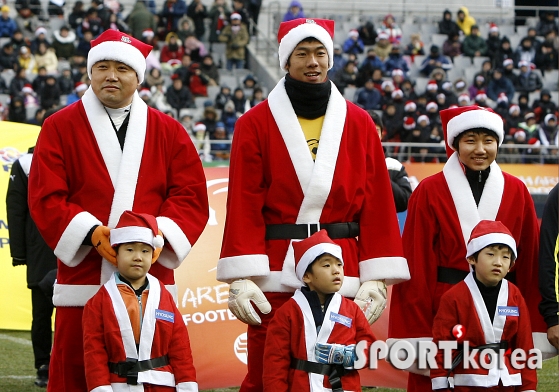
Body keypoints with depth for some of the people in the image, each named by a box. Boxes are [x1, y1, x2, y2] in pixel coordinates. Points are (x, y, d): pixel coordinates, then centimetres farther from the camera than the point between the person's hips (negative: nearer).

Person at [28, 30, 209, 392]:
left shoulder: (168, 132, 12)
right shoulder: (60, 127, 7)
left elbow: (191, 197, 5)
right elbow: (45, 197, -2)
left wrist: (160, 233, -13)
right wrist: (91, 234, -16)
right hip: (82, 277, -1)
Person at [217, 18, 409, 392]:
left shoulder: (359, 124, 9)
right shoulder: (256, 124, 3)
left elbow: (377, 205, 5)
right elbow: (244, 206, -2)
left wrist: (377, 277, -2)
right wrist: (242, 277, -11)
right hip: (276, 276, -2)